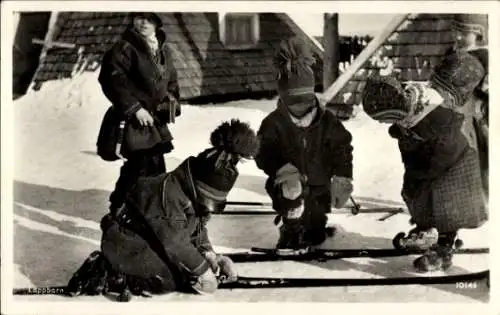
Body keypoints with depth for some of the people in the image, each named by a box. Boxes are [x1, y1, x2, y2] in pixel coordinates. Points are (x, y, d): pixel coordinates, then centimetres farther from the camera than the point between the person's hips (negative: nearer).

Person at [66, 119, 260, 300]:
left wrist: (209, 254, -10)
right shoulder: (169, 194, -32)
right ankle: (100, 275, -14)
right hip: (125, 241, -10)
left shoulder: (196, 196, -4)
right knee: (170, 280, -20)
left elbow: (198, 227, 7)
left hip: (151, 239, 10)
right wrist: (202, 270, -23)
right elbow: (174, 242, -31)